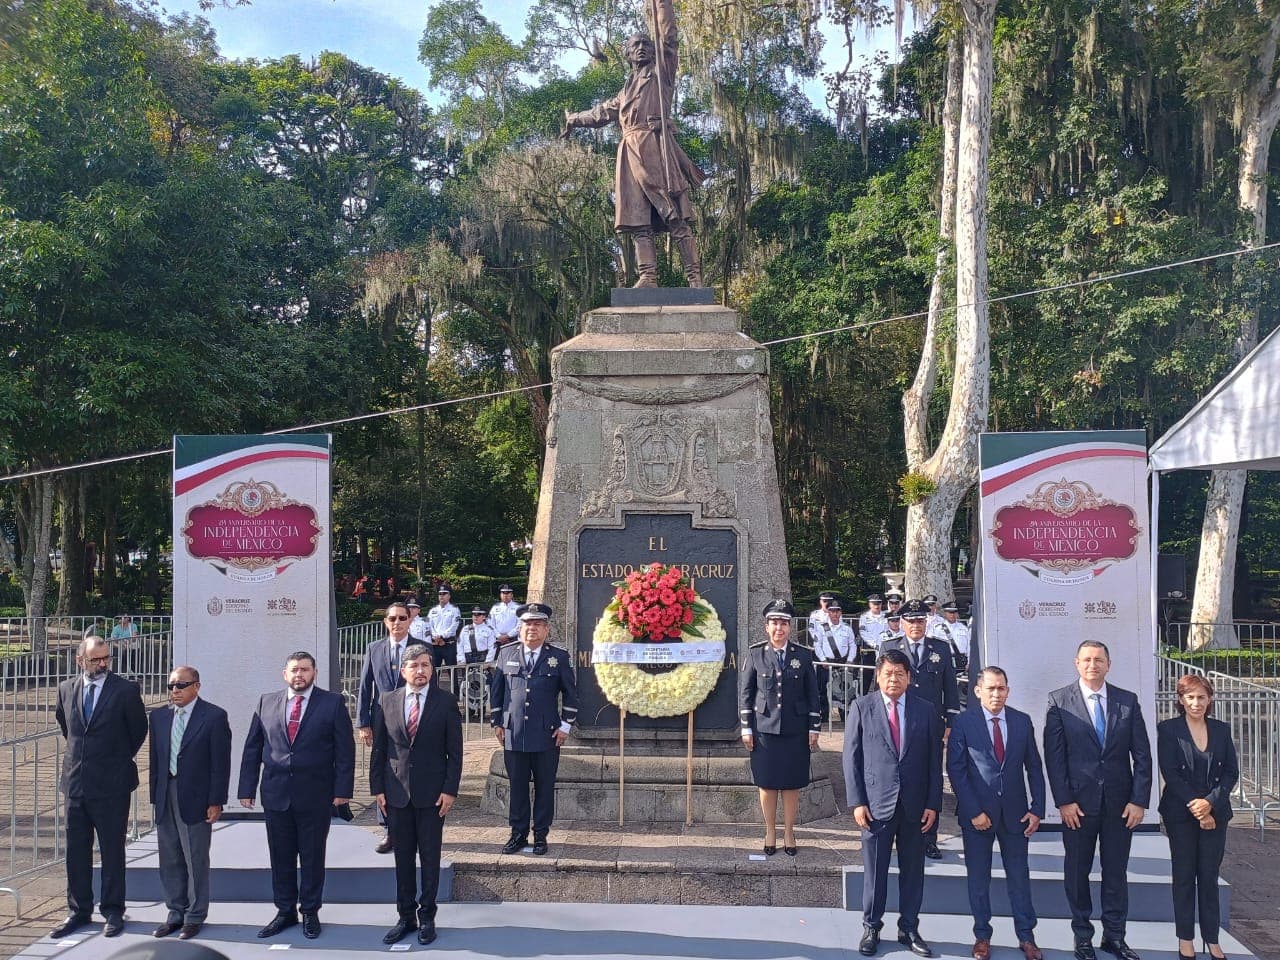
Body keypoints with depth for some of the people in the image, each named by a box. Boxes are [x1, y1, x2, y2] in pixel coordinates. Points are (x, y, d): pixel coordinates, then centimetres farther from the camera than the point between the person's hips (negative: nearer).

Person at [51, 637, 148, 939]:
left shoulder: (126, 690, -9)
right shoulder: (66, 688, 4)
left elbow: (138, 730, 3)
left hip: (111, 784, -4)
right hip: (75, 782, 4)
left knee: (112, 851, 4)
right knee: (76, 850, 11)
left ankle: (113, 912, 14)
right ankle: (78, 911, 23)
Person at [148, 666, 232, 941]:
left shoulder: (214, 716, -6)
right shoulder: (159, 717, 10)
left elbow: (221, 762, -7)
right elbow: (155, 760, 14)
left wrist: (216, 802, -11)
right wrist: (155, 796, 8)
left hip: (196, 799, -5)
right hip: (166, 797, 5)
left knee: (196, 860, 2)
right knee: (170, 860, 12)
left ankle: (195, 916, 12)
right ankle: (176, 913, 23)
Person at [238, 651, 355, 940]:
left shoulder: (333, 703, -1)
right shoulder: (267, 702, 7)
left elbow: (345, 750, -3)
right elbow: (252, 748, 8)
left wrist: (342, 789, -9)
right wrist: (247, 788, 3)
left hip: (315, 796, -2)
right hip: (276, 794, 3)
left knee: (312, 856, 6)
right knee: (281, 857, 9)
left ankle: (310, 913, 18)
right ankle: (285, 911, 22)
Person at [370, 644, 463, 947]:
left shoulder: (445, 701, -2)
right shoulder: (388, 701, 4)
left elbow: (455, 751, -2)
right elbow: (378, 748, 7)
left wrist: (450, 790, -8)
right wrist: (377, 788, 2)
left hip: (432, 793, -2)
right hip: (396, 793, 2)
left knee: (430, 858, 5)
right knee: (403, 857, 8)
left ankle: (427, 916, 16)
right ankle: (406, 916, 18)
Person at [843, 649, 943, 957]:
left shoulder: (927, 711, 4)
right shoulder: (861, 708, 0)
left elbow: (935, 761, 5)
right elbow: (852, 757, 0)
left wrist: (933, 804, -1)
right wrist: (857, 801, -6)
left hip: (915, 805, 2)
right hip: (876, 803, -2)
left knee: (912, 870, 10)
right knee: (875, 870, 5)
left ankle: (909, 929, 22)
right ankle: (871, 928, 19)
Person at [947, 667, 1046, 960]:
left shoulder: (1022, 721, 3)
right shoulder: (963, 723, -6)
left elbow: (1034, 767, 6)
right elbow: (956, 770, -8)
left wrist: (1037, 809, -1)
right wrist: (974, 812, -12)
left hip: (1015, 812, 2)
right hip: (976, 812, -2)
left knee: (1019, 875, 8)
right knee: (978, 878, 7)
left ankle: (1026, 936, 17)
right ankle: (982, 936, 18)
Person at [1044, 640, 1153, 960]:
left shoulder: (1127, 701, 4)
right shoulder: (1060, 702, -3)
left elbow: (1142, 754, 3)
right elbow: (1054, 755, -5)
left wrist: (1139, 800, -4)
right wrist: (1064, 801, -10)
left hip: (1120, 803, 2)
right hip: (1078, 802, -2)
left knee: (1116, 871, 9)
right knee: (1077, 872, 7)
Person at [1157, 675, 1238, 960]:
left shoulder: (1221, 730, 6)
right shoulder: (1168, 729, -3)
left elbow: (1232, 771, 2)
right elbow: (1170, 773, -8)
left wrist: (1210, 802, -12)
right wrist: (1195, 807, -14)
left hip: (1215, 813, 2)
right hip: (1180, 813, -2)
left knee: (1209, 877, 6)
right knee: (1184, 876, 5)